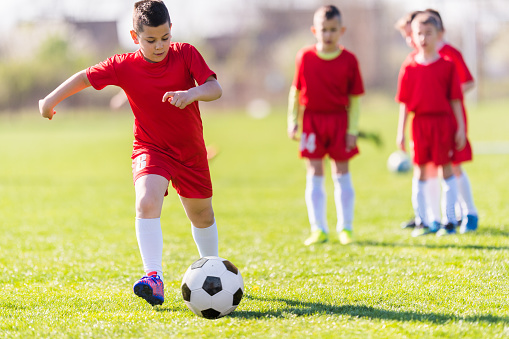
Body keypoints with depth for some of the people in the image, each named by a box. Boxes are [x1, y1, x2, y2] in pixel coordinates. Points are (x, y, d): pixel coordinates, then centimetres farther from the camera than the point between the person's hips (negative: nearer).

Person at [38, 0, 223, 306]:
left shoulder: (186, 54, -14)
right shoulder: (124, 66, -14)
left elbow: (215, 88, -21)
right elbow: (85, 77, -2)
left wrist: (192, 93, -41)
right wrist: (51, 100, -5)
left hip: (190, 149, 2)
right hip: (151, 148, -1)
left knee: (201, 214, 18)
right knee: (147, 202, -29)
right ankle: (154, 279, -34)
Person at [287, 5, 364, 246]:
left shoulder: (348, 60, -4)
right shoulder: (305, 57, -1)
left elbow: (354, 98, -1)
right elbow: (296, 91, 7)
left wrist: (352, 130, -4)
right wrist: (292, 121, 5)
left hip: (339, 120, -1)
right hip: (312, 120, 1)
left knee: (342, 173, 4)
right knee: (314, 175, 2)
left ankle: (345, 228, 14)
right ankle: (318, 229, 8)